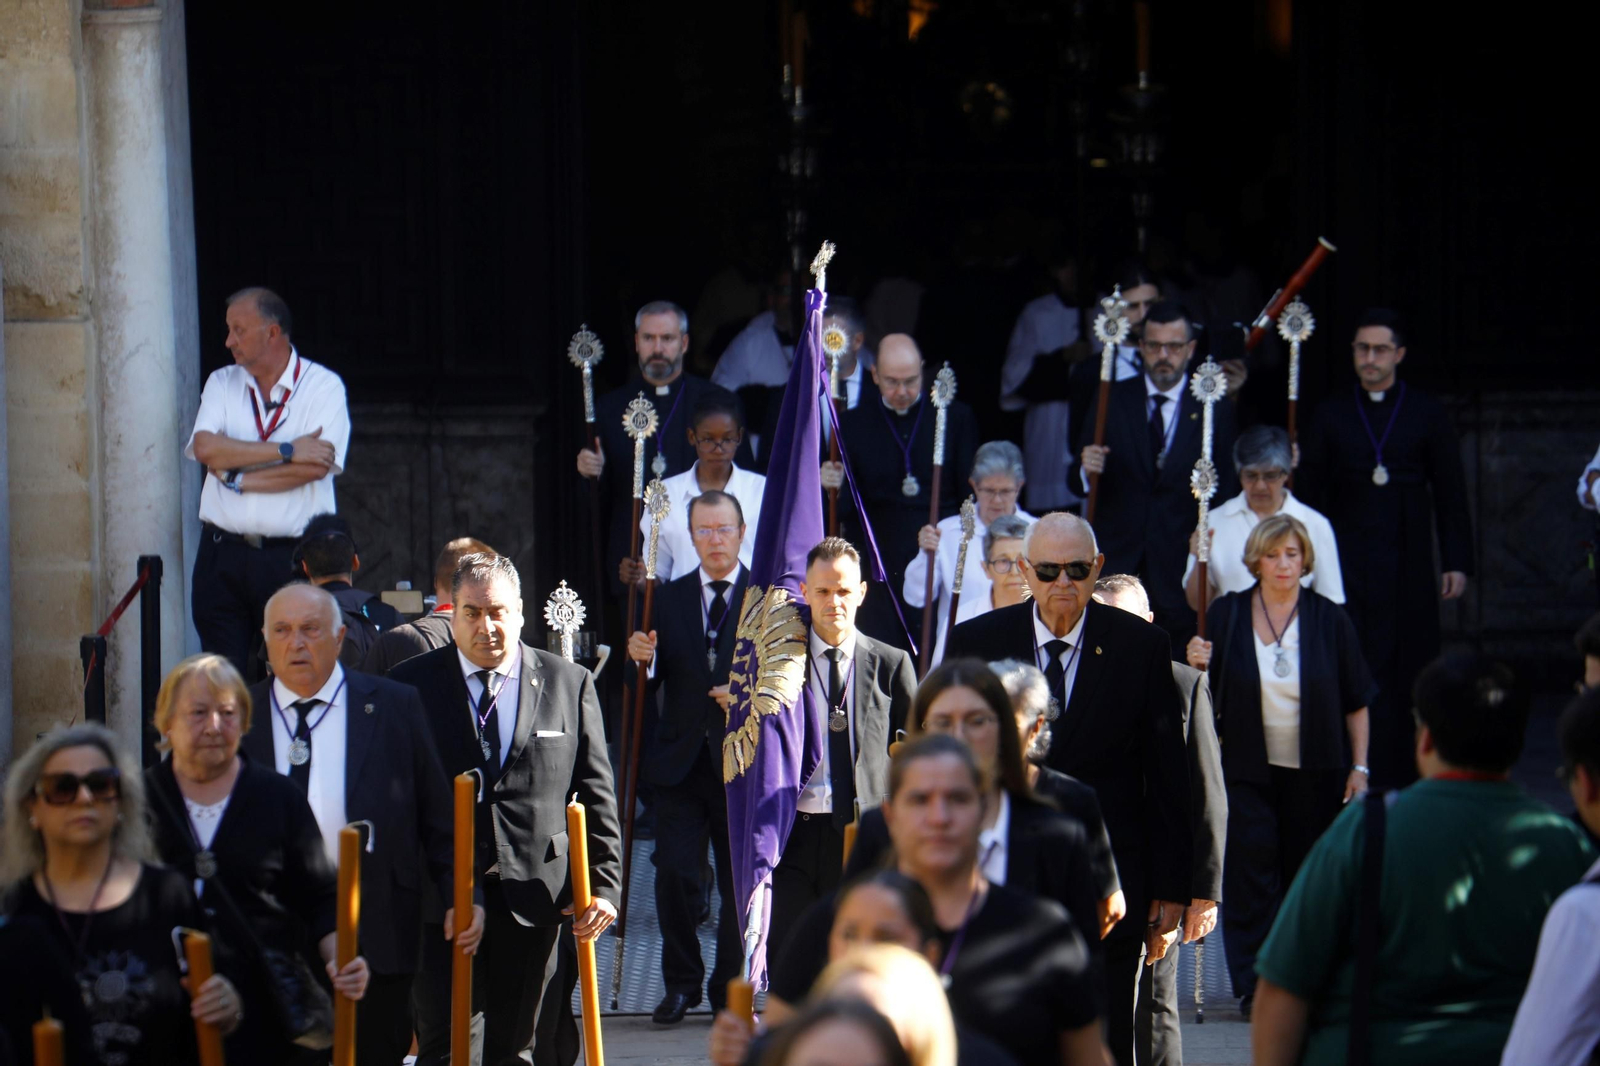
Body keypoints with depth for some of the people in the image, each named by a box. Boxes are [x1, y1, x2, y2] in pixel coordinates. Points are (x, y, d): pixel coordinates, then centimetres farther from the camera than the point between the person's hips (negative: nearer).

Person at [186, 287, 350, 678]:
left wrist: (238, 477, -7)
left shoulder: (324, 387, 1)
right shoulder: (222, 384, 12)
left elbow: (315, 466, -12)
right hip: (223, 554, 3)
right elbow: (206, 448, -6)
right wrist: (286, 451, -11)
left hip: (292, 557, -3)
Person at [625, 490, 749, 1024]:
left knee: (740, 879, 3)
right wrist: (643, 659, -13)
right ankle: (681, 983, 10)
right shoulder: (669, 599, 11)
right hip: (682, 759, 2)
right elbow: (653, 684, 8)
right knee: (675, 874, -4)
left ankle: (730, 987, 16)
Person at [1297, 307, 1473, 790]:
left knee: (1408, 669, 0)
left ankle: (1402, 777, 6)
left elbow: (1450, 492, 7)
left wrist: (1456, 562, 2)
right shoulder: (1331, 415, 8)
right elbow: (1311, 492, 8)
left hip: (1409, 565, 0)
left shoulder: (1427, 414, 6)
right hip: (1348, 564, 0)